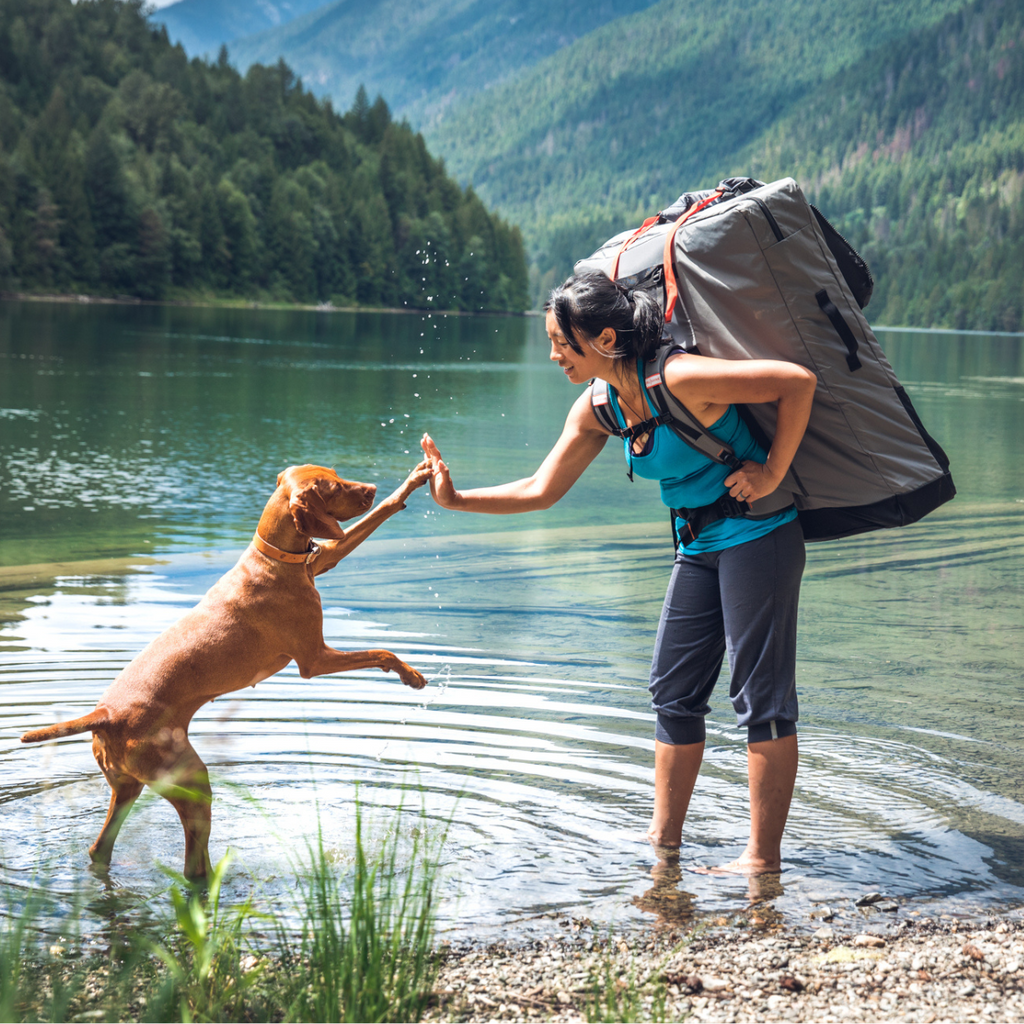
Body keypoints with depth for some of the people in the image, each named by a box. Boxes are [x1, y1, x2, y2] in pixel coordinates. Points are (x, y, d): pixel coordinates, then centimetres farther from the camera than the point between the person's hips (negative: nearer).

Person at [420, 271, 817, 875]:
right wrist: (457, 499, -1)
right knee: (675, 692, 11)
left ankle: (764, 856, 2)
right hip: (700, 548, 9)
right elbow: (542, 490, 7)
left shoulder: (680, 380, -24)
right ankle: (663, 839, 21)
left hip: (758, 536, -8)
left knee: (762, 697, -4)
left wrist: (773, 473, -20)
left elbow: (799, 380, -25)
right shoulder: (598, 410, 1)